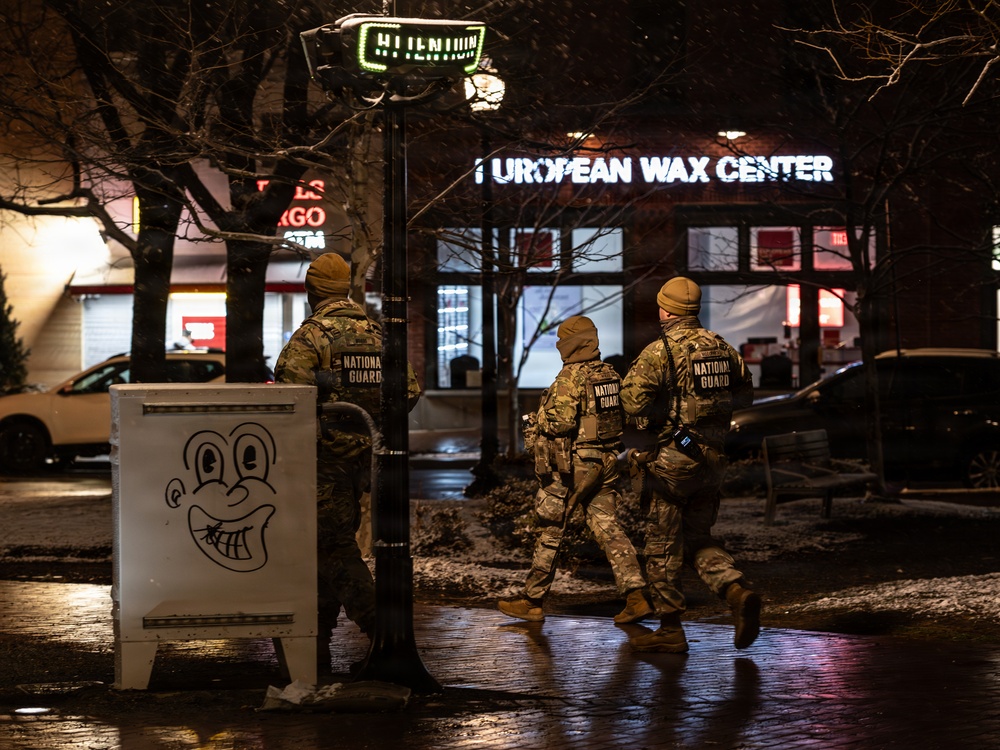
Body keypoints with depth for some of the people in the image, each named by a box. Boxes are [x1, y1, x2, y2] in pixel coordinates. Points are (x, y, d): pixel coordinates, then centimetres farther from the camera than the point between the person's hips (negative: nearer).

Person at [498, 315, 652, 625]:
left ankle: (531, 601, 12)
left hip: (573, 465, -7)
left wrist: (538, 420, -4)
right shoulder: (611, 374, 8)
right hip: (607, 461, 7)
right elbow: (623, 417, 14)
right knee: (607, 527, 6)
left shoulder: (571, 376, -16)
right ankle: (635, 597, -4)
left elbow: (560, 422, -23)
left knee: (551, 532, 3)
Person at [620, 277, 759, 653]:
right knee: (698, 539, 17)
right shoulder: (722, 348, 6)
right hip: (713, 458, 6)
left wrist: (650, 421, -3)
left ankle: (670, 630, 10)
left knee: (663, 546, 5)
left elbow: (633, 399, -23)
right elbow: (744, 394, 16)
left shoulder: (660, 351, -14)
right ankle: (738, 591, -7)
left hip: (673, 458, -6)